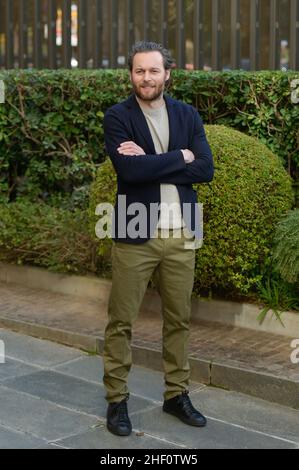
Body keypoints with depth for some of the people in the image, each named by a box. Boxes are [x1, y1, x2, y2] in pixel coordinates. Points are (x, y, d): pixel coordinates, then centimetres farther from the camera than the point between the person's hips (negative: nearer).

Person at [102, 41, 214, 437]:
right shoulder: (117, 117, -4)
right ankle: (117, 400, 15)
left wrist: (150, 161, -13)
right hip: (135, 235, -3)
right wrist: (179, 157, -11)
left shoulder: (188, 115, 7)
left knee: (179, 319, 12)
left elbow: (206, 169, -5)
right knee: (121, 321, 2)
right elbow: (129, 169, -19)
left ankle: (177, 394, 26)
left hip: (182, 235, 4)